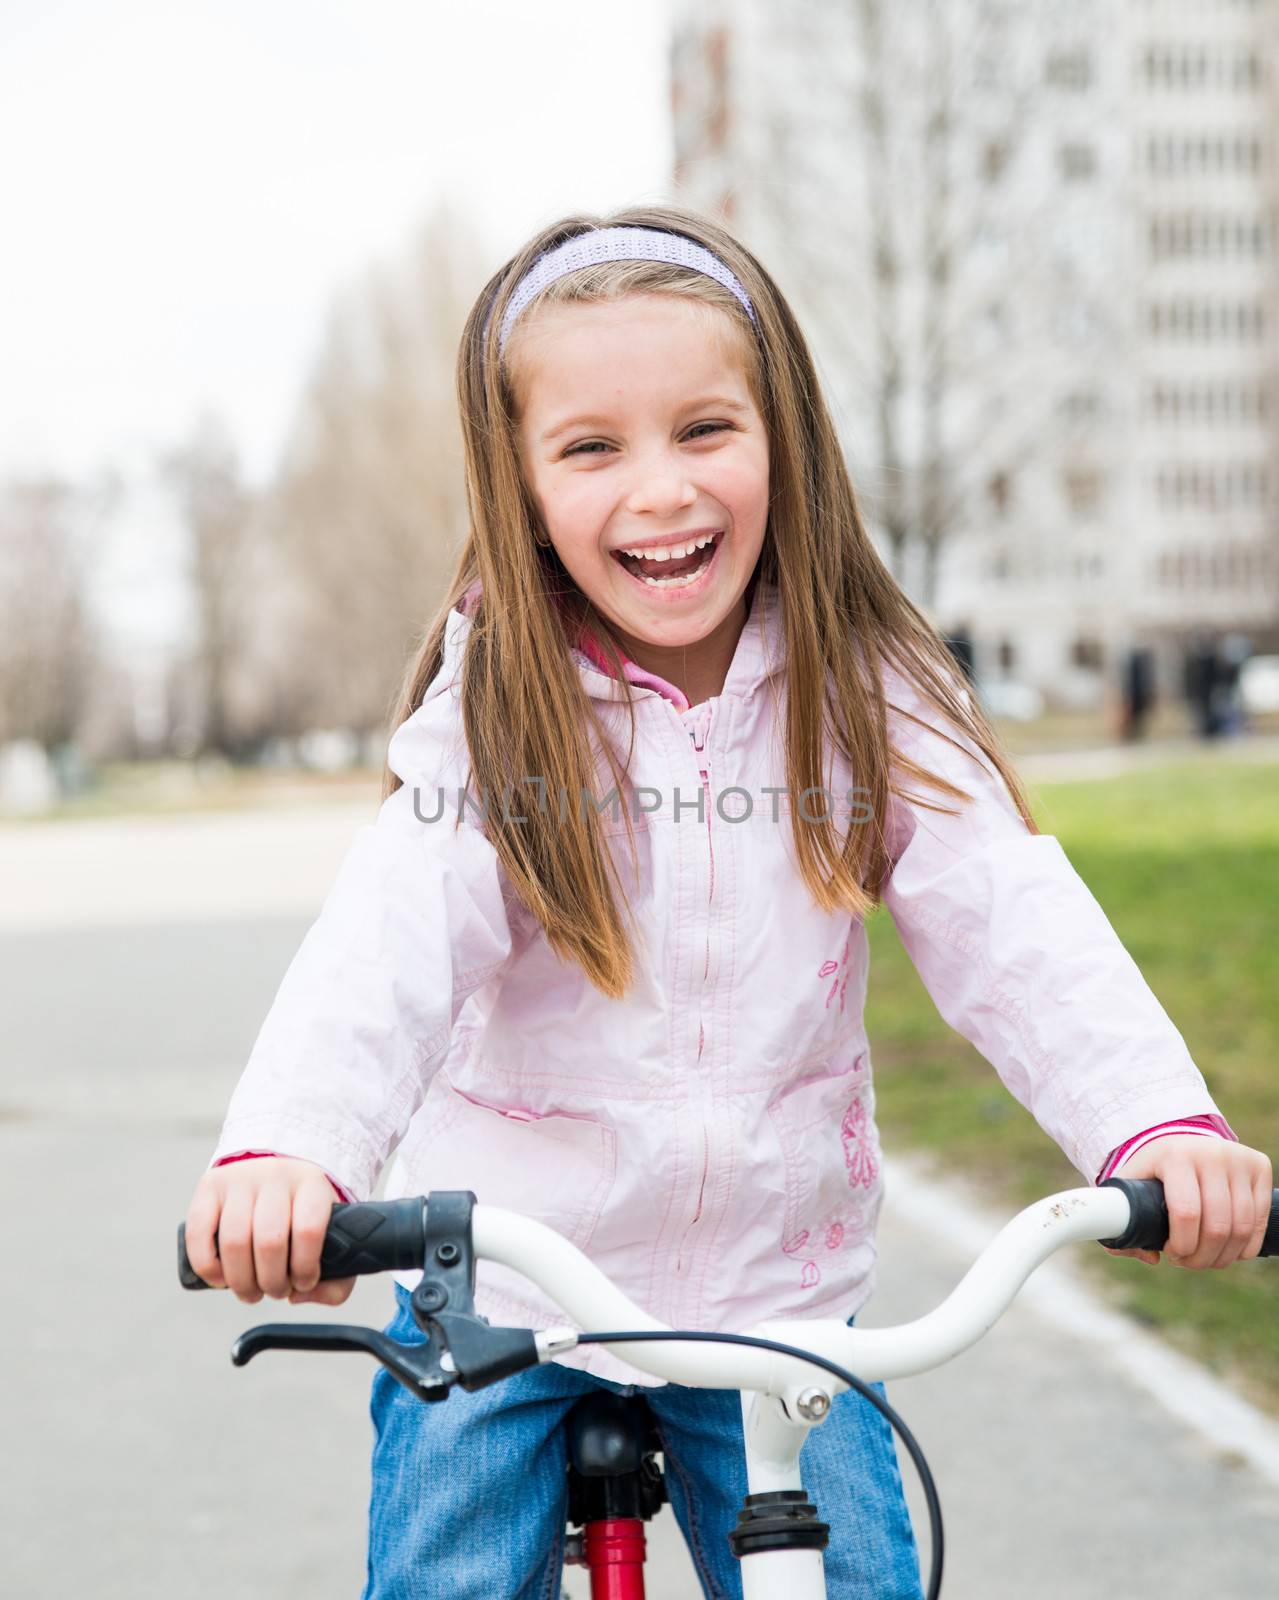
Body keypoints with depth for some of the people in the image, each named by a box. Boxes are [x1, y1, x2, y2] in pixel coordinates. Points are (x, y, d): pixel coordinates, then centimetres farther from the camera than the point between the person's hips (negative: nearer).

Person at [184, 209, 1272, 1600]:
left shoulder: (868, 702, -7)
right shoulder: (488, 718, -12)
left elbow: (1012, 925, -15)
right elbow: (387, 941, -27)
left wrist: (1162, 1124, -33)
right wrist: (286, 1145, -47)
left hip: (776, 1290, 1)